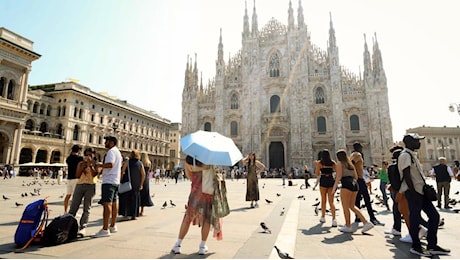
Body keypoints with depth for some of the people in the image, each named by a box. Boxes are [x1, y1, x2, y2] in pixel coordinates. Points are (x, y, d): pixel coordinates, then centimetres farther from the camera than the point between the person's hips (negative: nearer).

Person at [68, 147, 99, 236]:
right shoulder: (81, 163, 13)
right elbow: (78, 175, 3)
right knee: (73, 207, 0)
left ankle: (83, 227, 0)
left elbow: (94, 174, -8)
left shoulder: (95, 164, 7)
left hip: (90, 186, -2)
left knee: (87, 209, -1)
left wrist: (90, 165, -14)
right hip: (80, 185, 2)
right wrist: (83, 166, -7)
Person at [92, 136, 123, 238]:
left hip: (109, 181, -10)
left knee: (107, 203, -11)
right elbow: (120, 167, 24)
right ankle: (113, 226, 23)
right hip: (116, 181, 10)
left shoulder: (111, 151, -10)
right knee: (114, 203, 14)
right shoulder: (118, 152, 21)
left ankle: (105, 230, -11)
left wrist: (99, 165, -15)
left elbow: (110, 164, -25)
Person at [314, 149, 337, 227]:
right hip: (331, 181, 2)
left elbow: (317, 174, 0)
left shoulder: (319, 163, -2)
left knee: (323, 200, 13)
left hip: (323, 181, -2)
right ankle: (334, 219, -11)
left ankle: (323, 217, 23)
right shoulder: (333, 162, 5)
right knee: (331, 201, 3)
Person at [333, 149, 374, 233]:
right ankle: (366, 223, 8)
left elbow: (339, 176, -9)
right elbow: (356, 176, 19)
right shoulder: (350, 164, 21)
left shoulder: (339, 163, 1)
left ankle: (348, 226, 6)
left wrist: (334, 187, -7)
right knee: (352, 206, 15)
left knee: (345, 206, 1)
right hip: (354, 184, 8)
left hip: (346, 184, -8)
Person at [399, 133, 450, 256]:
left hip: (420, 191, 10)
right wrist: (413, 192, -22)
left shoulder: (411, 155, 17)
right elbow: (406, 175, -20)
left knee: (434, 215, 11)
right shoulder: (405, 155, -14)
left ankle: (432, 246, 20)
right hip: (413, 192, -10)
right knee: (415, 219, -1)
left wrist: (426, 188, 20)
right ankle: (416, 246, 13)